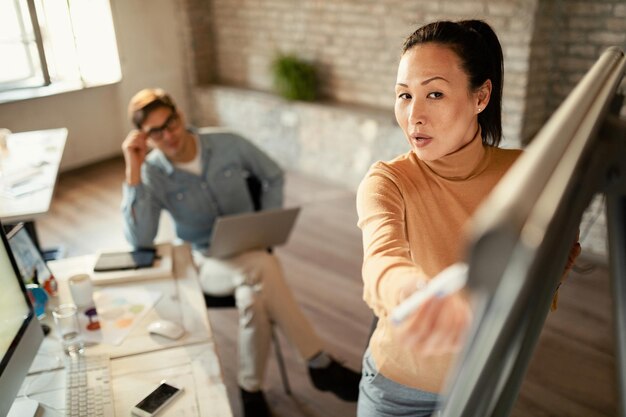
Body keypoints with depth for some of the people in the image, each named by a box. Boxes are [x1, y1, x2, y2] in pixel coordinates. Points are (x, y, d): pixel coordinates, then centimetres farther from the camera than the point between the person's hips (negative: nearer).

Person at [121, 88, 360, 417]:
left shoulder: (229, 145, -5)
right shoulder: (152, 174, -8)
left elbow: (273, 176, 10)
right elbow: (139, 240, -21)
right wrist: (133, 170, -25)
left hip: (250, 253, 2)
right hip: (204, 262, -2)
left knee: (254, 296, -34)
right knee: (261, 268, -35)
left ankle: (251, 388, -10)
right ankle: (320, 363, -20)